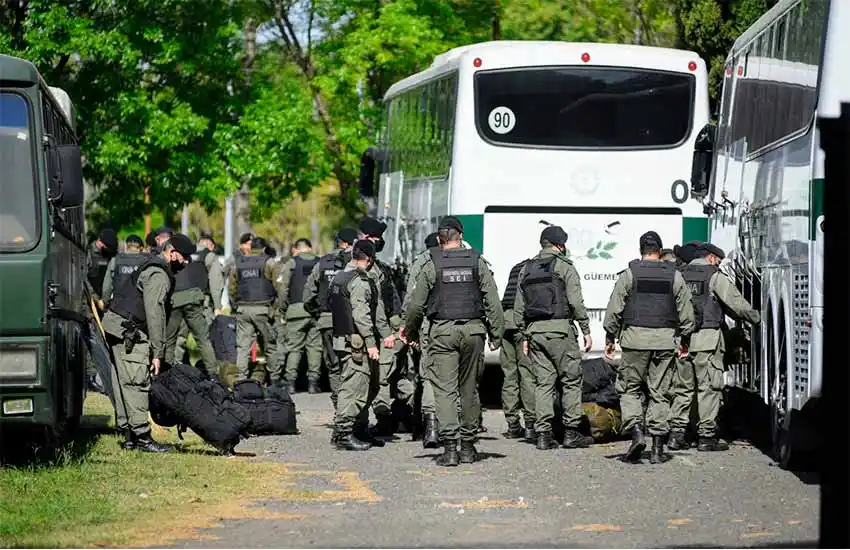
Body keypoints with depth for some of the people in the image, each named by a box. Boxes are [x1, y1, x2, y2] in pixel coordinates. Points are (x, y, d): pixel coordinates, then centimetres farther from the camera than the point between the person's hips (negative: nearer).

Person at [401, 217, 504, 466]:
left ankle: (450, 447, -14)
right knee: (469, 388, 12)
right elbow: (493, 301, 1)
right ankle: (468, 445, 17)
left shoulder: (432, 265, -1)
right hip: (473, 329, 2)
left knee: (444, 390, -4)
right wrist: (497, 333, 6)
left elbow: (416, 304, 1)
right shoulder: (477, 262, 5)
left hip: (442, 331, -2)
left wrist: (410, 332, 16)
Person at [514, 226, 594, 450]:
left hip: (534, 331, 5)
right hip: (560, 329, -5)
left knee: (543, 382, 6)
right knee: (571, 380, 2)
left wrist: (524, 337, 19)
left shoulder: (526, 269, 14)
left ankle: (543, 434, -1)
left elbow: (519, 308, 14)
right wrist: (586, 331, -4)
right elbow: (576, 302, -10)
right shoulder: (564, 266, -4)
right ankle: (571, 432, -1)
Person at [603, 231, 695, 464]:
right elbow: (686, 312, 9)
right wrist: (685, 341, 19)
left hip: (635, 339, -2)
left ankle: (636, 432, -13)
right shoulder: (674, 276, 6)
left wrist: (609, 339, 8)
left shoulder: (630, 274, 0)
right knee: (659, 392, 5)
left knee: (630, 388, 8)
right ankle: (657, 448, 3)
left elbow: (614, 310, -1)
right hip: (665, 340, 2)